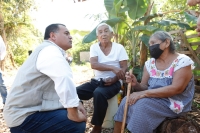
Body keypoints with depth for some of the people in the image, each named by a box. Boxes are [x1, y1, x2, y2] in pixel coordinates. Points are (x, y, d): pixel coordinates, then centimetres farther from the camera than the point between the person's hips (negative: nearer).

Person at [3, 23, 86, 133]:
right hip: (24, 116, -10)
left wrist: (77, 103, 2)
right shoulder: (50, 50, -19)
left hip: (33, 107, 10)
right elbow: (65, 79, -37)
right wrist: (74, 115, -29)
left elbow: (62, 80, 14)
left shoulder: (51, 51, 14)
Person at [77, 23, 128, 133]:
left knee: (99, 93, -35)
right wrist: (113, 68, -25)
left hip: (113, 82, -3)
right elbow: (93, 65, -12)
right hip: (97, 81, 3)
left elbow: (124, 68, -5)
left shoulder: (119, 47, 0)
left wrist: (114, 79, -23)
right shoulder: (94, 47, 4)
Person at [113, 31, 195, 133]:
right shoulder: (149, 63, 6)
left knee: (141, 104, -29)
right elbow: (144, 87, 6)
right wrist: (136, 84, -18)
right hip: (152, 99, 6)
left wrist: (144, 93, -26)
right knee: (127, 101, -17)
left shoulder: (182, 61, -11)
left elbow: (176, 89, -22)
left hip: (173, 103, -5)